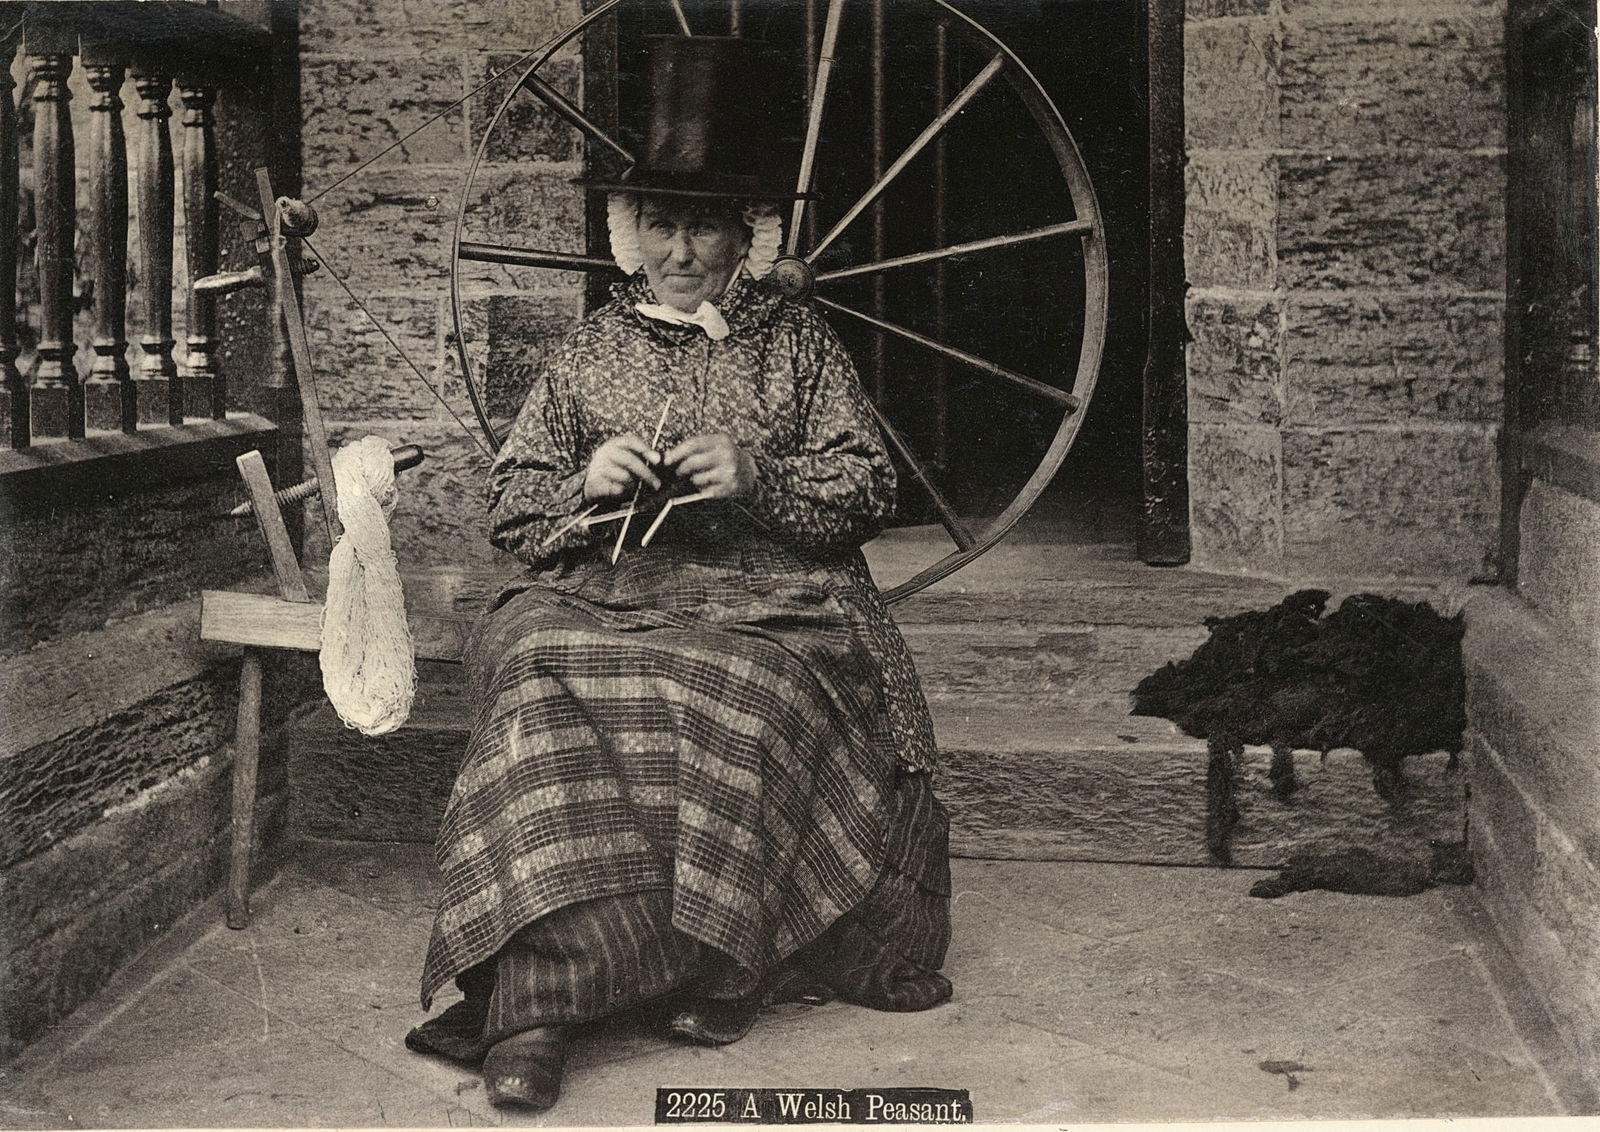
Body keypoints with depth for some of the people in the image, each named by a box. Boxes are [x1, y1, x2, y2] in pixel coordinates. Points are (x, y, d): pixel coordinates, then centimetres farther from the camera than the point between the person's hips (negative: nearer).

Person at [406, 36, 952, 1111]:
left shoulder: (798, 340, 16)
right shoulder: (591, 349, 20)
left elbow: (871, 487, 10)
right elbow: (513, 504, 18)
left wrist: (758, 474, -8)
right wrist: (584, 484, -5)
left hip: (771, 590, -1)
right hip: (610, 583, 1)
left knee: (743, 693, -37)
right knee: (543, 673, -34)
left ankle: (719, 962, -24)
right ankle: (533, 995, -36)